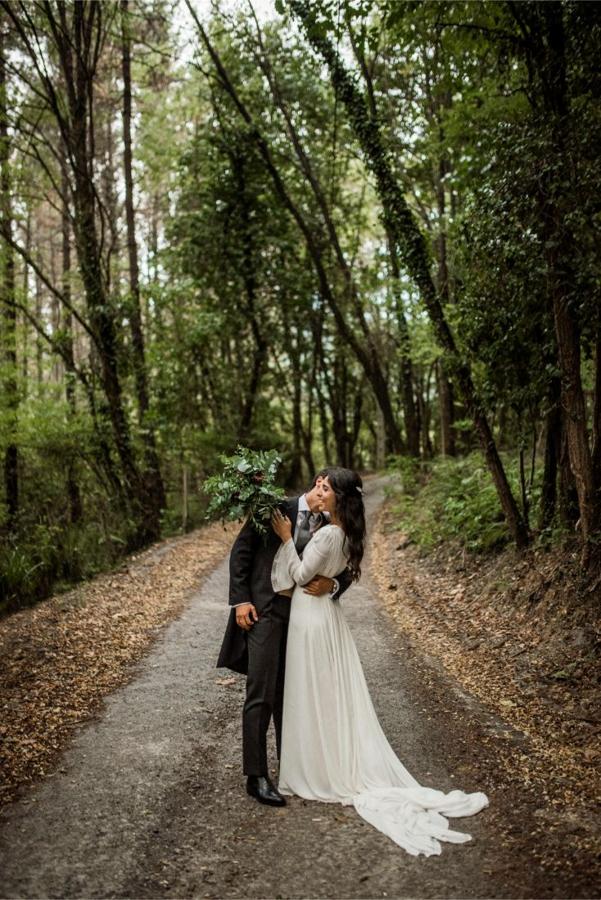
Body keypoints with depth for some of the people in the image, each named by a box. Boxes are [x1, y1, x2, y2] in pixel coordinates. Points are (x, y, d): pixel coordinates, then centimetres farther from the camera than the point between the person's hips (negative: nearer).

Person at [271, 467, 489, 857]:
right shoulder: (346, 533, 5)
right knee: (337, 695, 15)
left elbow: (301, 574, -16)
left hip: (311, 616, -9)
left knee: (315, 698, 4)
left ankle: (321, 773, 16)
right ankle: (351, 768, 22)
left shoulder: (327, 535, -22)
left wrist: (287, 538, -12)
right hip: (329, 613, 9)